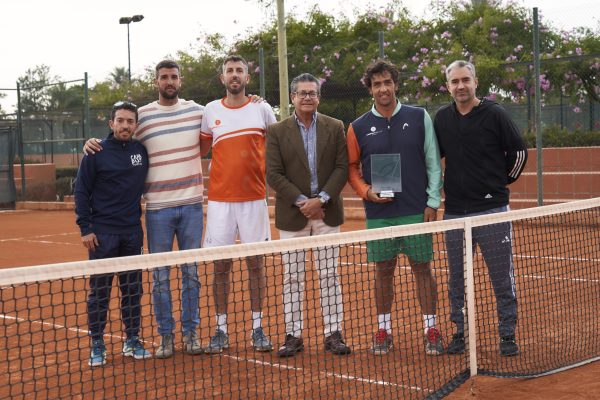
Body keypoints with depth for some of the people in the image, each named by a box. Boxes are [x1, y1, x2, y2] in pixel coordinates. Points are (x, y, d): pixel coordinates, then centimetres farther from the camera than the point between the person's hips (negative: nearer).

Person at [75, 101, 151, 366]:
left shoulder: (141, 151, 6)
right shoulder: (96, 153, -5)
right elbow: (81, 191, -4)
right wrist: (85, 228, -9)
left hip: (133, 232, 4)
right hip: (102, 232, -4)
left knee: (133, 288, 8)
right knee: (99, 290, 0)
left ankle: (133, 340, 18)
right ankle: (97, 345, 9)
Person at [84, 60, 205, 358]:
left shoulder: (197, 111, 5)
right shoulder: (142, 116, 2)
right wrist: (95, 144, -8)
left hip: (191, 205, 1)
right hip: (157, 208, -1)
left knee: (191, 272, 8)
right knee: (160, 274, 4)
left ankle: (191, 331, 19)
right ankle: (165, 335, 15)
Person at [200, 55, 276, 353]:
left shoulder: (262, 109, 4)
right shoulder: (211, 111, 6)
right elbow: (200, 149, 15)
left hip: (254, 197, 0)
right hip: (219, 199, 0)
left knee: (256, 263, 3)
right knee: (220, 265, 1)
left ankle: (257, 328, 12)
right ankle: (221, 330, 9)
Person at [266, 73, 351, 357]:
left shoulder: (335, 128, 6)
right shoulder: (277, 131, 1)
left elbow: (342, 168, 0)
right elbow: (274, 174, -4)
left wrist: (321, 199, -12)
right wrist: (301, 202, -12)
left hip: (327, 212, 1)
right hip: (292, 215, -1)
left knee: (329, 275, 5)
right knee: (292, 278, 3)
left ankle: (333, 333, 11)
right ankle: (293, 335, 10)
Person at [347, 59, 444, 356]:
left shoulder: (419, 118, 3)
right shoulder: (358, 128, 3)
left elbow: (433, 163, 4)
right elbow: (352, 168, 11)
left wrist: (432, 202, -2)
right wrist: (367, 192, -7)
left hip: (416, 210, -1)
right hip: (378, 213, 1)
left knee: (422, 268, 3)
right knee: (383, 271, 6)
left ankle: (431, 330, 12)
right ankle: (383, 330, 17)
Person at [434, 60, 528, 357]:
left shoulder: (494, 114, -4)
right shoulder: (442, 118, 7)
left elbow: (519, 151, 4)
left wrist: (503, 180, 8)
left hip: (492, 209, -3)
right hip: (454, 212, 4)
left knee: (502, 278, 1)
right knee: (457, 280, 10)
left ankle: (507, 335, 11)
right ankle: (460, 333, 20)